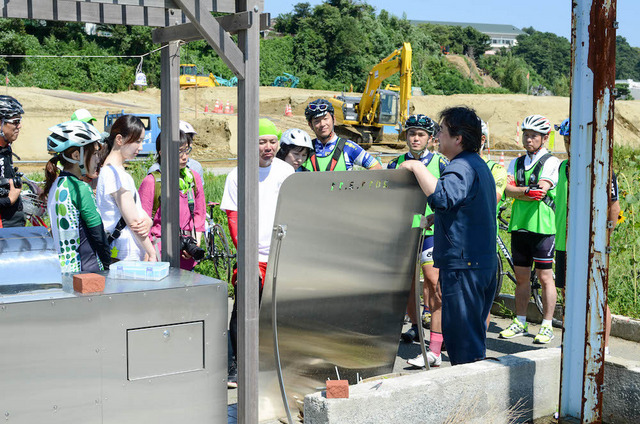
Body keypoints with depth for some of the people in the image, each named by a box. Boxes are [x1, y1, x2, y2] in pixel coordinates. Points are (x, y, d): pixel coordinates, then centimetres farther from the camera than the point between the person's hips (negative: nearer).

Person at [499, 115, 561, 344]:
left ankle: (547, 326, 7)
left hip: (542, 227, -5)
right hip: (519, 226, 5)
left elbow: (540, 192, -16)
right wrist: (528, 191, -15)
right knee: (521, 277, 11)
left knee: (545, 277, 0)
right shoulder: (516, 163, 13)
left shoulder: (551, 162, -3)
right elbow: (508, 189, -3)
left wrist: (517, 191, -9)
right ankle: (520, 323, 21)